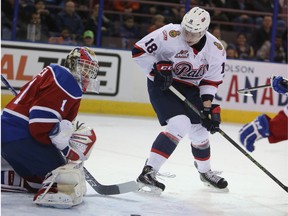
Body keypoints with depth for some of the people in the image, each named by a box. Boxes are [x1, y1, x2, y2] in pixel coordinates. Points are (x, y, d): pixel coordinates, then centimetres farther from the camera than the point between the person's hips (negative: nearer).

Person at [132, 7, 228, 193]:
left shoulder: (216, 50, -12)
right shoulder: (170, 35, -25)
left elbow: (212, 80, -2)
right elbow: (139, 50, -18)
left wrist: (208, 106, -9)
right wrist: (157, 70, -25)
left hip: (190, 89, 6)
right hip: (162, 85, -6)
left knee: (200, 130, 14)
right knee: (180, 125, -25)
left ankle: (205, 171, 42)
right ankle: (148, 172, -25)